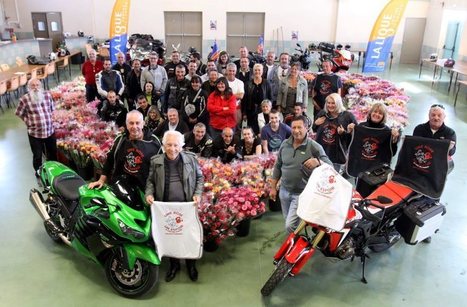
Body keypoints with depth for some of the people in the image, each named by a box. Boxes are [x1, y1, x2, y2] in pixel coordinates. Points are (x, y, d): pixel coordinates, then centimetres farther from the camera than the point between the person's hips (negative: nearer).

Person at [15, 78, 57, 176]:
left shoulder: (47, 94, -2)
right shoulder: (24, 99, -14)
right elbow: (19, 113, 0)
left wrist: (48, 118, 9)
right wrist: (29, 121, -2)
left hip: (50, 131, 4)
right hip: (34, 133, -3)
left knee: (53, 153, 20)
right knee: (37, 155, 10)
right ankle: (39, 172, 33)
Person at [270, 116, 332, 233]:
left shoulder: (314, 147, -13)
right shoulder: (285, 144, 1)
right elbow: (278, 167, 10)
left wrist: (317, 162, -34)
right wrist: (273, 187, 11)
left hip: (302, 194, -5)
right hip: (284, 191, 5)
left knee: (290, 226, -11)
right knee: (288, 221, 21)